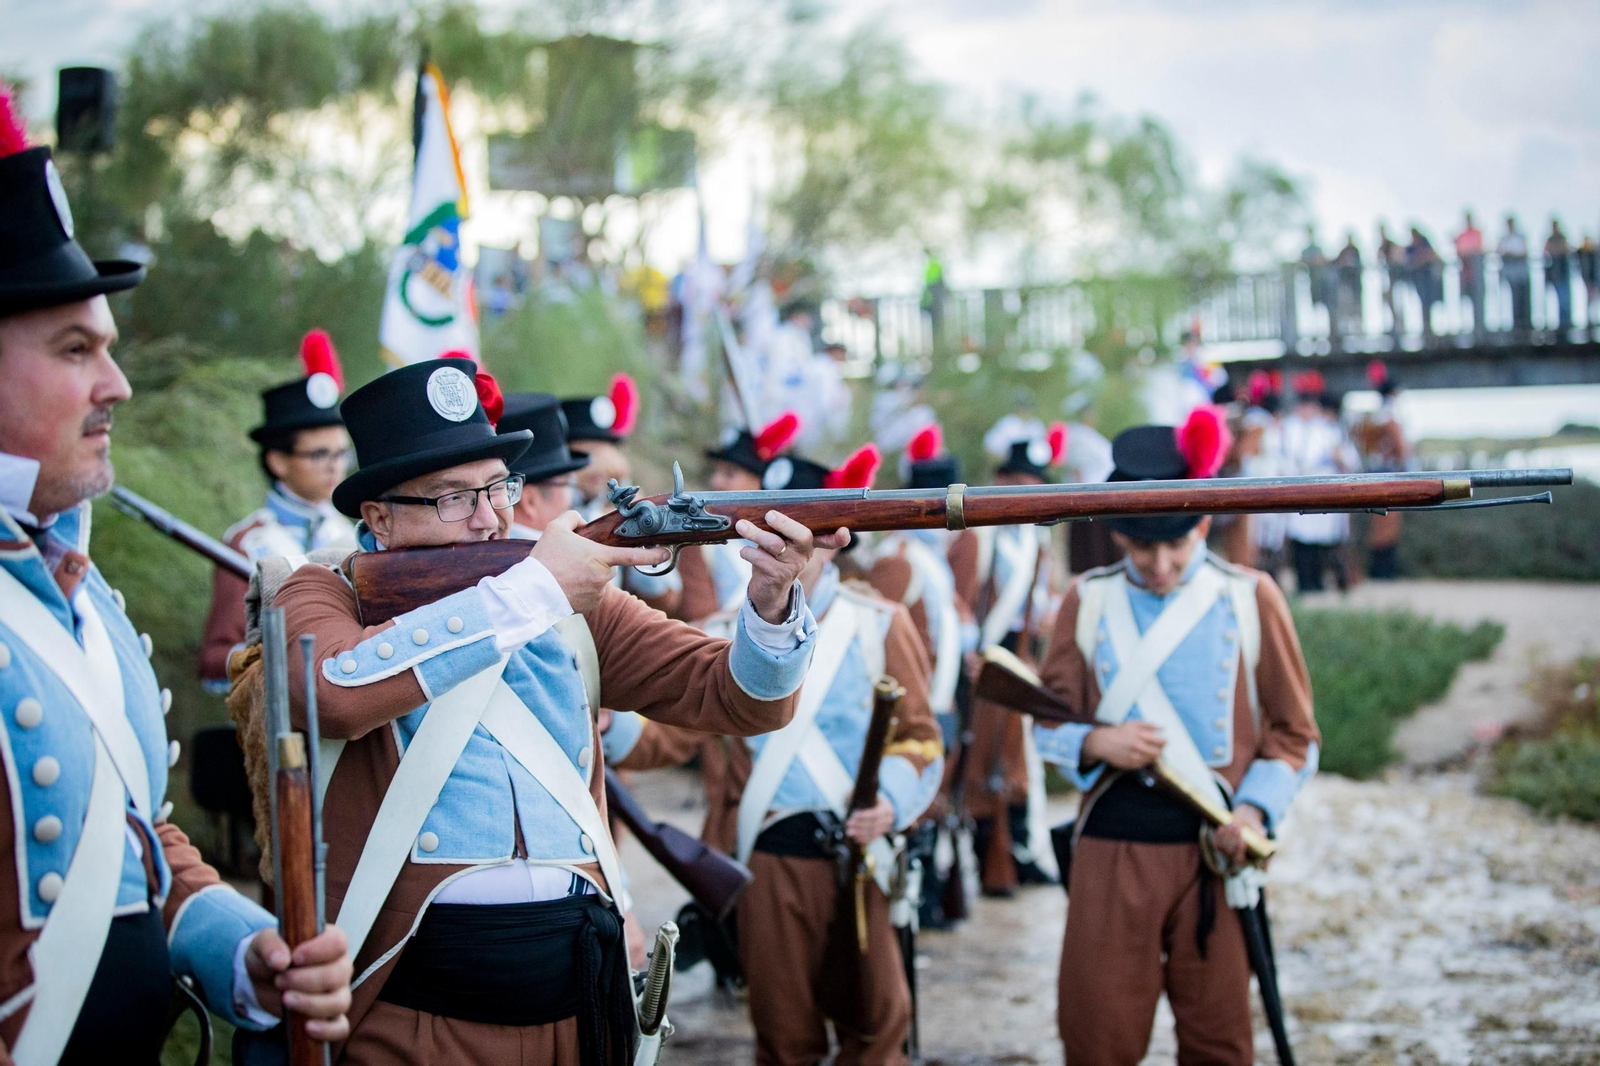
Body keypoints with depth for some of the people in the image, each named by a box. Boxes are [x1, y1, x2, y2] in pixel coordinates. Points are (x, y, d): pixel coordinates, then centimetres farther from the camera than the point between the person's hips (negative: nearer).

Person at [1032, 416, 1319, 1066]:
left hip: (1214, 848, 0)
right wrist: (1097, 744, -13)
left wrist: (1254, 808, -12)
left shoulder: (1250, 598, 1)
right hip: (1112, 846, 1)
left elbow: (1293, 734, 5)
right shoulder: (1088, 602, 4)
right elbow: (1049, 723, 9)